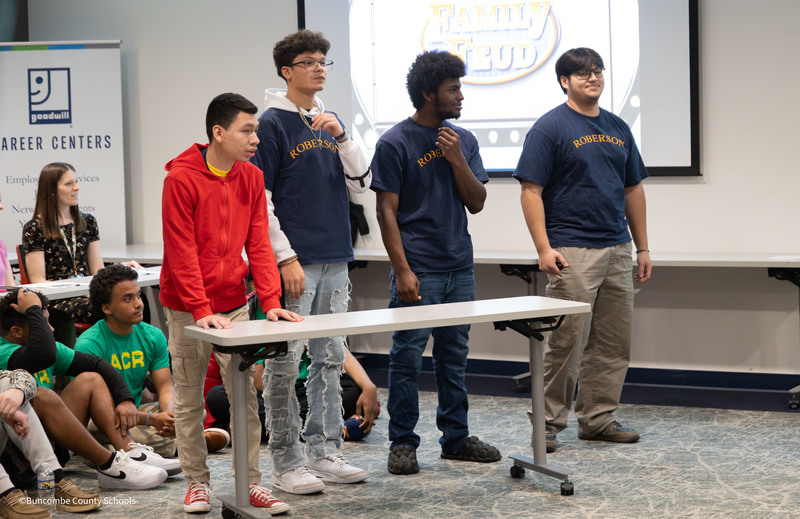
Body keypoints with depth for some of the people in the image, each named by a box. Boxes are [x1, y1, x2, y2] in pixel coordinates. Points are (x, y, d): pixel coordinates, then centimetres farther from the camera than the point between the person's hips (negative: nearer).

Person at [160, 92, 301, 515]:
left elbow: (258, 245, 2)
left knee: (245, 397, 2)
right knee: (189, 400, 5)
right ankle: (197, 483, 16)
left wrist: (271, 301, -8)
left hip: (234, 306, 4)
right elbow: (181, 252, -15)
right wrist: (201, 310, -20)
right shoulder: (181, 178, -13)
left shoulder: (252, 179, 3)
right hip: (186, 310, -4)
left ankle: (249, 484, 9)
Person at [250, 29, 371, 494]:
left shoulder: (331, 121, 15)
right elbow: (259, 199, -9)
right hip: (294, 260, -7)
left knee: (330, 359, 11)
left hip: (335, 261, 7)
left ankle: (326, 452, 19)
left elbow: (362, 182, 10)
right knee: (285, 363, -4)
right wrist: (285, 257, -15)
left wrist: (342, 137, -5)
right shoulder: (272, 123, -5)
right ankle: (288, 461, 2)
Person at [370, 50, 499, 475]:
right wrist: (402, 269, -14)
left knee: (454, 356, 12)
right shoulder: (395, 143, -5)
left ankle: (456, 437, 22)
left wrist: (457, 159, -8)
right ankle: (402, 443, 7)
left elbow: (477, 203, 7)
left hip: (459, 268, 6)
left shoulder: (463, 140, 11)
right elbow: (387, 210, -7)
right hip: (418, 271, -6)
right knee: (408, 357, -2)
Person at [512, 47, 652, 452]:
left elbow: (633, 190, 19)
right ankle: (548, 422, 5)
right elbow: (531, 191, -9)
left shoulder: (618, 129, 16)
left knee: (613, 343, 9)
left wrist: (642, 247, 15)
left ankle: (598, 418, 19)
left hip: (617, 250, 7)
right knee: (568, 340, -6)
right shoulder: (550, 127, -4)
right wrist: (544, 248, -17)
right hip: (572, 252, -7)